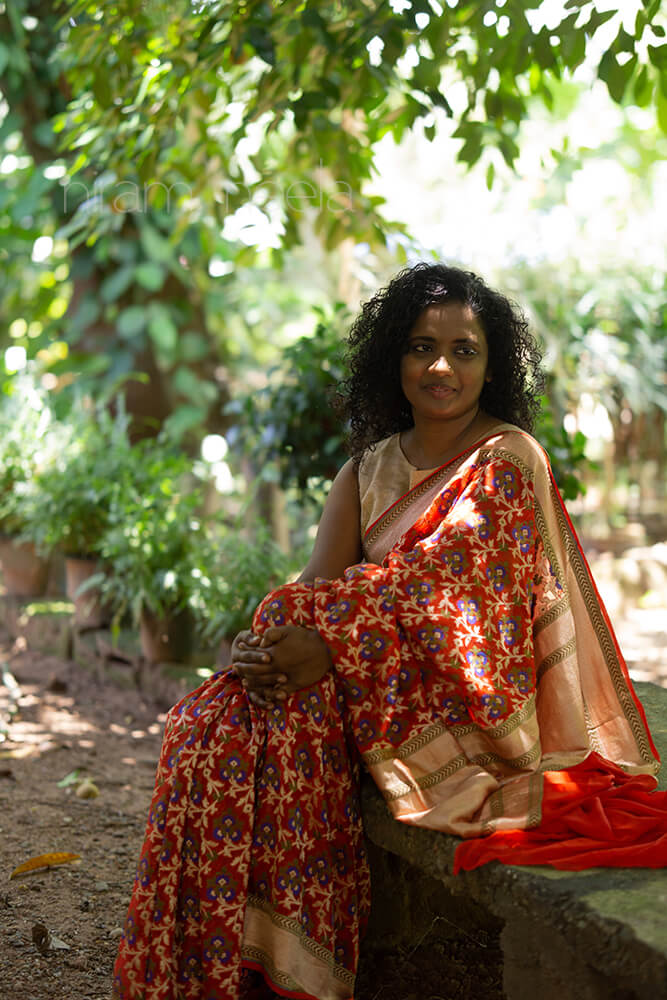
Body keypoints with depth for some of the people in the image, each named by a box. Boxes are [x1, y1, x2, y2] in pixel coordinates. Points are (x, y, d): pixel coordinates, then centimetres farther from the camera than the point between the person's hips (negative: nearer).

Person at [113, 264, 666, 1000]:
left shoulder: (505, 458, -7)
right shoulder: (374, 462, 13)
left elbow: (442, 574, -19)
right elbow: (322, 577, 1)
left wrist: (328, 639, -29)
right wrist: (270, 637, -20)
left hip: (466, 699, -6)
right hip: (384, 676, 6)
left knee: (260, 726, -24)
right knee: (214, 715, -15)